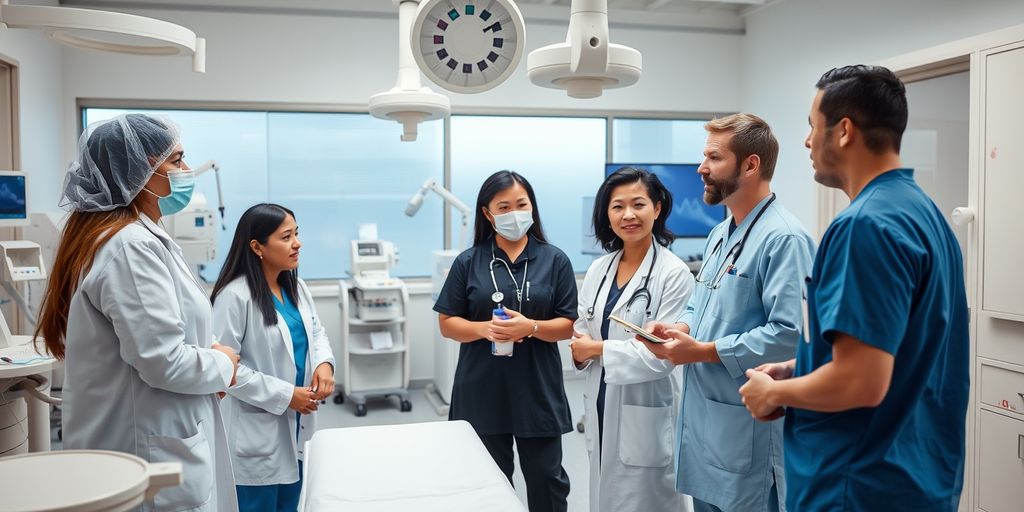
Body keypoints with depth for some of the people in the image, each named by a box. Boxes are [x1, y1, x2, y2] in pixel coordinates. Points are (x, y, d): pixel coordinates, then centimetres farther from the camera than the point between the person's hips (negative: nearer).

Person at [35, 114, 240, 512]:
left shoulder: (136, 236, 11)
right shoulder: (132, 246, -21)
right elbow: (163, 360, -26)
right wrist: (222, 365, -8)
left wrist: (209, 365, 5)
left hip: (155, 440, 10)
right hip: (154, 451, -10)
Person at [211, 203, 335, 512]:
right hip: (257, 434, -7)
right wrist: (283, 396, -20)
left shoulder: (297, 288, 5)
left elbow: (316, 330, 15)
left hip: (297, 427, 8)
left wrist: (324, 362, -8)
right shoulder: (235, 296, -20)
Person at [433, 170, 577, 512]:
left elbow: (569, 326, -2)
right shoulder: (469, 262, 1)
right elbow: (448, 324, 2)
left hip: (538, 389, 0)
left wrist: (530, 327, -20)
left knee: (546, 478, 10)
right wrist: (484, 329, -17)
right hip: (482, 390, 1)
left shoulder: (555, 260, 0)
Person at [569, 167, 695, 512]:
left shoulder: (674, 273, -13)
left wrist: (599, 349, -11)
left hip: (645, 416, -6)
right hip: (601, 408, 6)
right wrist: (579, 349, -10)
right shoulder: (598, 269, 7)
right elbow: (581, 334, 12)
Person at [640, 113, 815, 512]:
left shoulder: (784, 238, -18)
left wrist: (703, 351, -20)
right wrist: (679, 329, 1)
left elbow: (789, 333, -26)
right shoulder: (720, 234, 14)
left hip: (748, 422, -9)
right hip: (702, 411, 9)